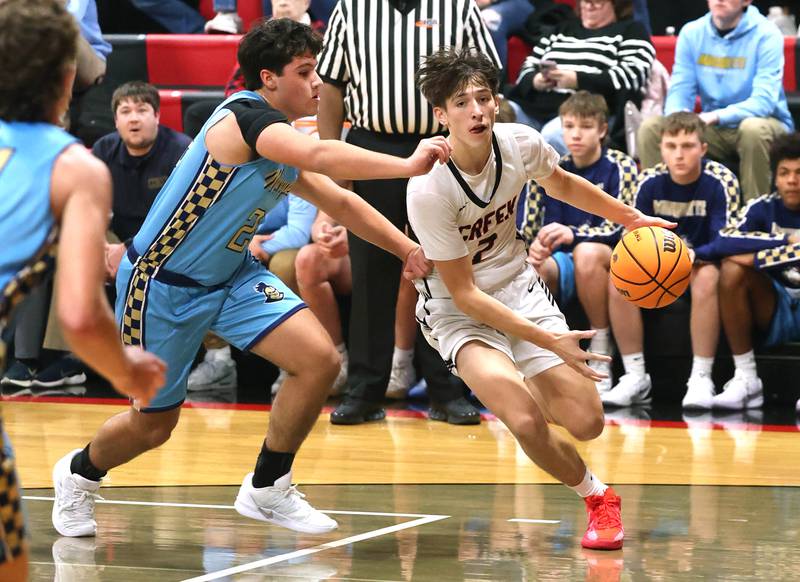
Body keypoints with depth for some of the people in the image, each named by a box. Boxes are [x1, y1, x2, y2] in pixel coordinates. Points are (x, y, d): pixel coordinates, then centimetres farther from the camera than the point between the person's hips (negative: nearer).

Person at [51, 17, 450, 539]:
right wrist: (408, 164, -47)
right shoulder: (245, 116, -24)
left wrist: (407, 249, 6)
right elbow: (320, 156, -41)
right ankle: (80, 473, 40)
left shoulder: (285, 149, 5)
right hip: (160, 283, -8)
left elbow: (340, 203, 17)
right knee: (154, 423, 6)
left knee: (320, 359, -12)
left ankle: (267, 489, 5)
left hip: (231, 276, 8)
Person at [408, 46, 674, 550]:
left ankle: (517, 384, 28)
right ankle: (596, 497, 1)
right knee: (527, 421, -28)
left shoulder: (520, 143, -13)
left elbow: (562, 184, 14)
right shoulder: (429, 190, -28)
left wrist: (634, 218, 11)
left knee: (587, 423, -6)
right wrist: (548, 341, -26)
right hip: (457, 311, -5)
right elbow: (463, 293, -21)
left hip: (519, 288, 5)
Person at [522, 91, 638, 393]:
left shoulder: (620, 167, -3)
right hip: (561, 262, 3)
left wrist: (573, 234, -29)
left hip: (608, 259, -3)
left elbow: (624, 226, -13)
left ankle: (600, 351, -24)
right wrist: (534, 247, -18)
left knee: (587, 252, -39)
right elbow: (528, 229, 8)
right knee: (528, 269, -33)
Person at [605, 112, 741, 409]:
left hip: (703, 263, -3)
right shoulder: (650, 182, -8)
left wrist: (693, 254, -42)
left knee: (707, 277, -38)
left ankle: (701, 378, -33)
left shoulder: (721, 181, -17)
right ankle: (635, 377, -17)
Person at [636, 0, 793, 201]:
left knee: (754, 128, -38)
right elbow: (680, 91, -2)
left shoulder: (766, 35, -13)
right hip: (714, 132, 4)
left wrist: (716, 116, -36)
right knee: (650, 128, -15)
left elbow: (764, 101, -22)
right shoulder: (692, 33, 1)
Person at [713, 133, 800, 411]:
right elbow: (724, 241, -20)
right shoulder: (764, 208, -1)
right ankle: (745, 379, -17)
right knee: (732, 268, -21)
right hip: (776, 314, 3)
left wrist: (755, 256, -24)